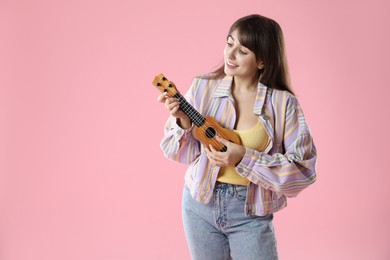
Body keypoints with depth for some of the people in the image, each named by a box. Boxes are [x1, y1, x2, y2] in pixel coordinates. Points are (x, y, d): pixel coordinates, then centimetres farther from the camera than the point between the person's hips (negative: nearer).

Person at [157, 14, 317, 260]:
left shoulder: (283, 103, -12)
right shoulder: (203, 87, -5)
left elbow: (303, 168, -15)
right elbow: (187, 153, 0)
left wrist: (244, 158, -23)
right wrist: (184, 122, -20)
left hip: (251, 213, -2)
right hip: (201, 203, 3)